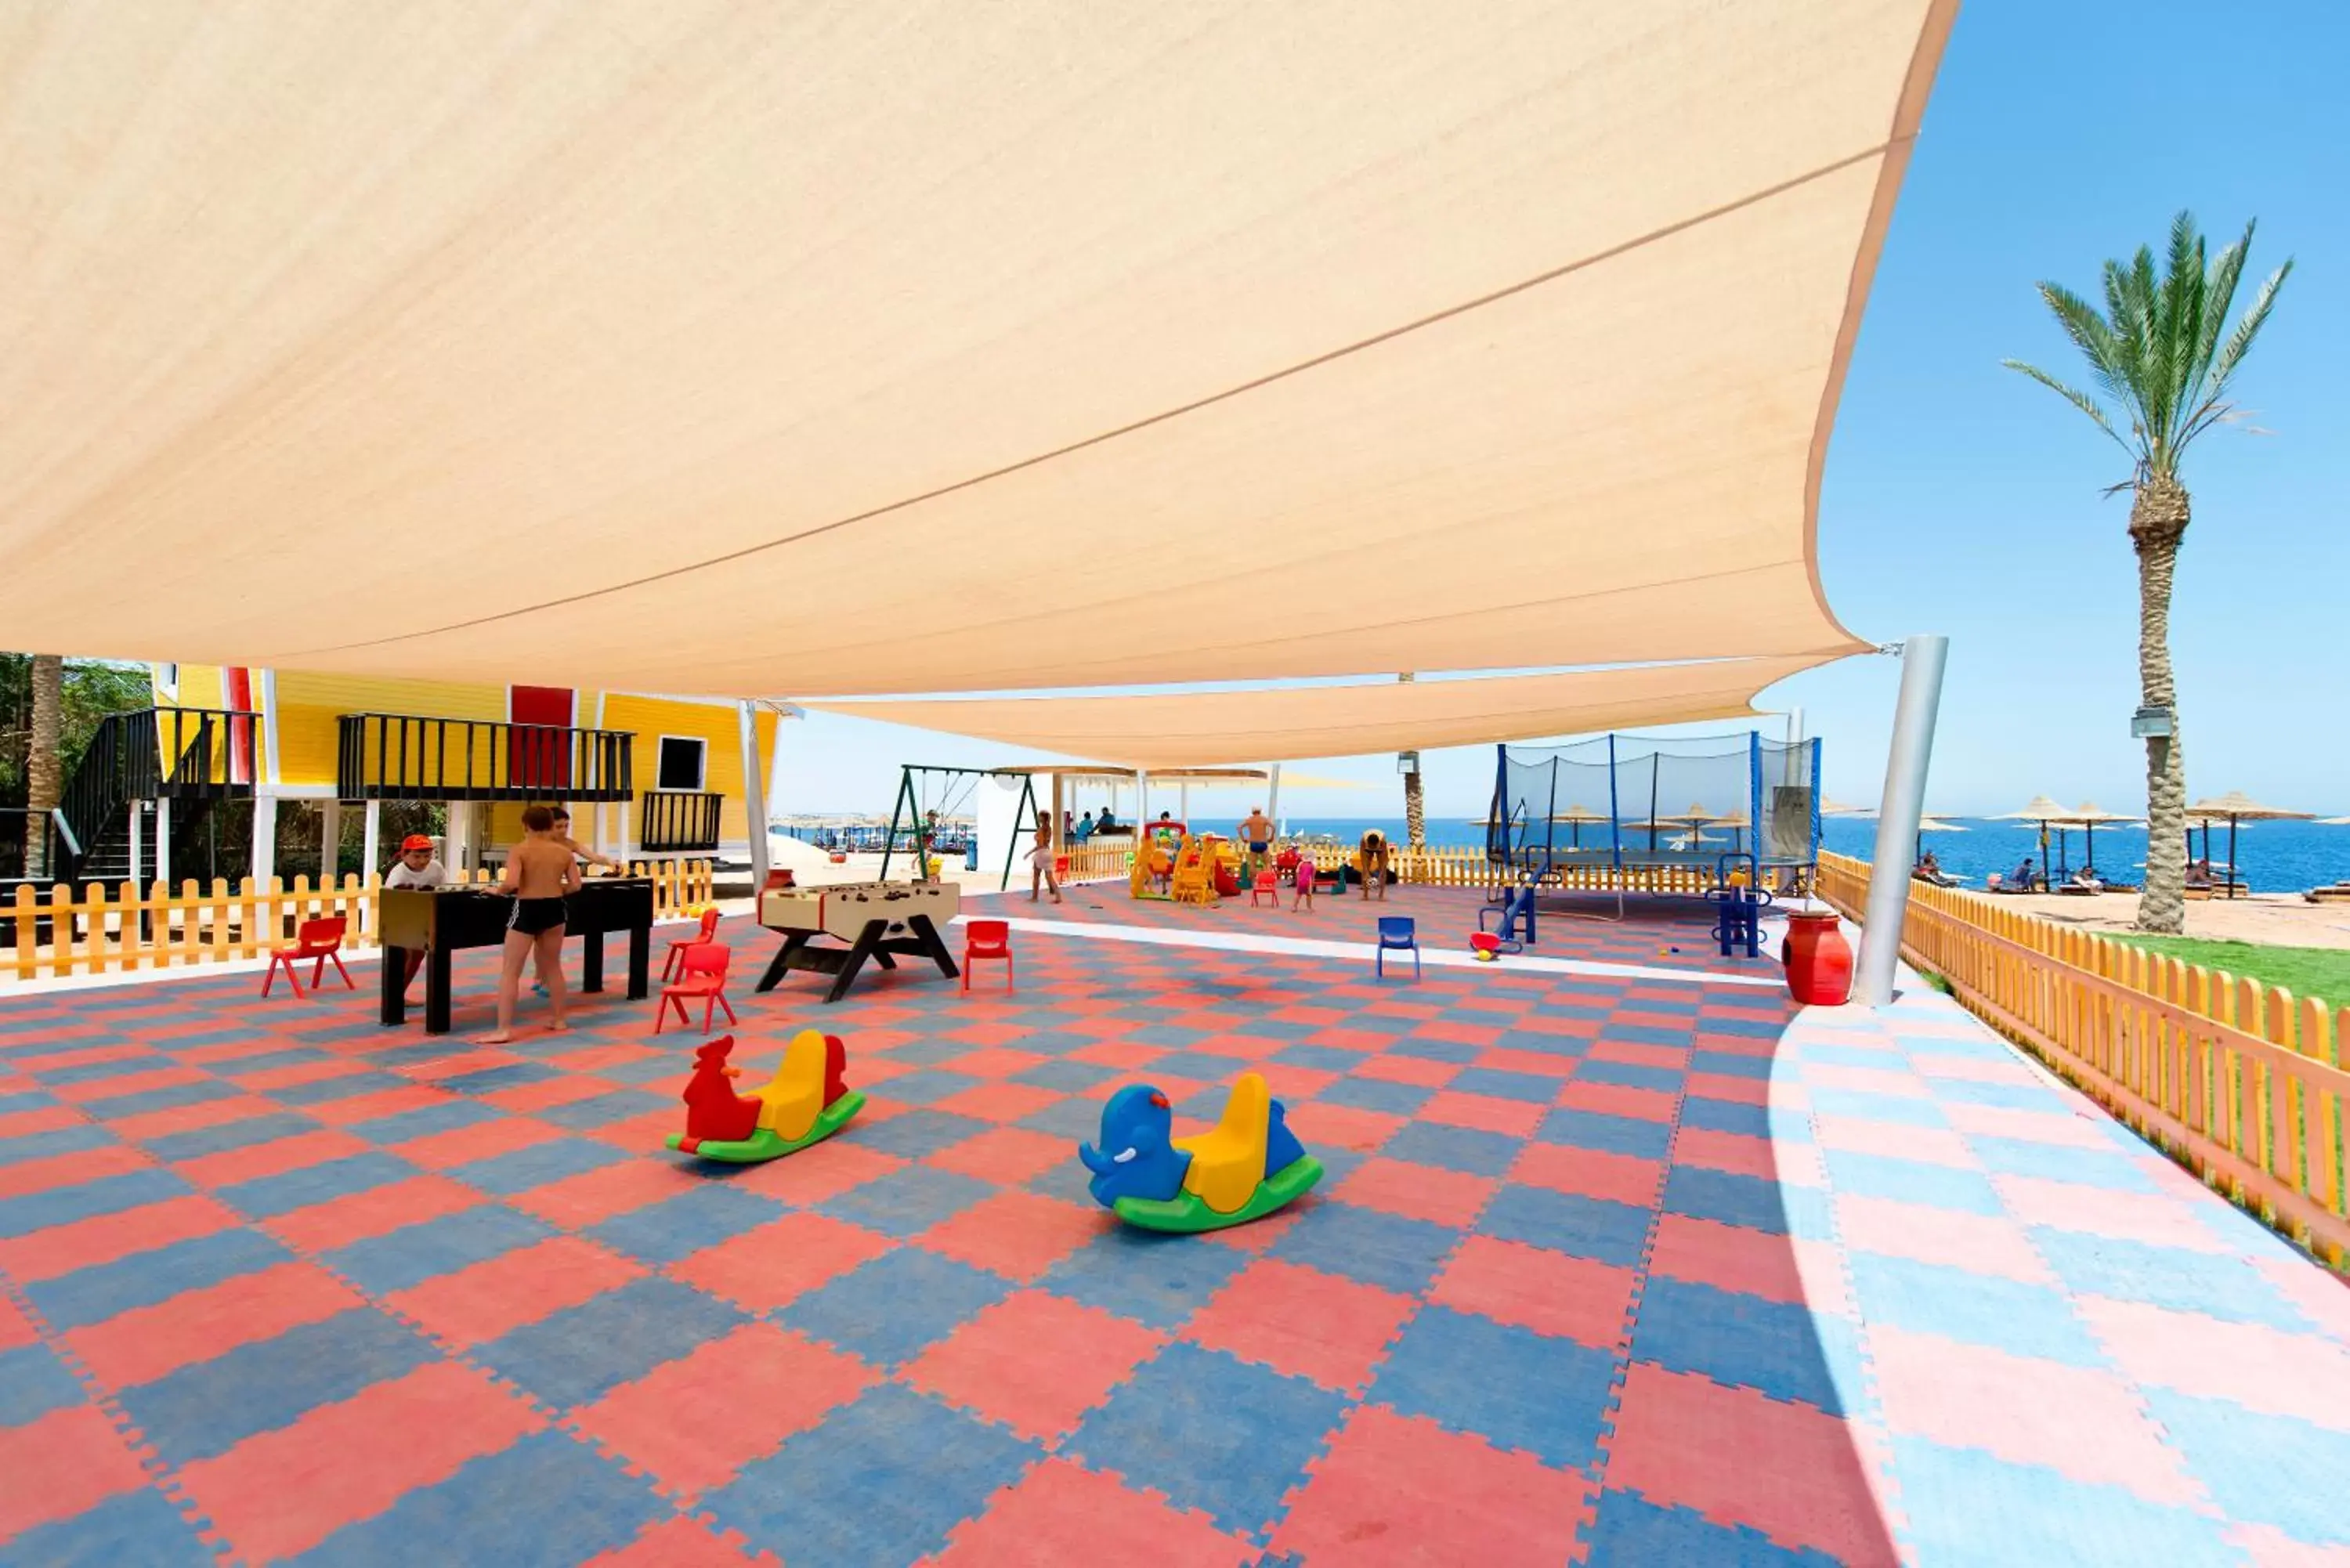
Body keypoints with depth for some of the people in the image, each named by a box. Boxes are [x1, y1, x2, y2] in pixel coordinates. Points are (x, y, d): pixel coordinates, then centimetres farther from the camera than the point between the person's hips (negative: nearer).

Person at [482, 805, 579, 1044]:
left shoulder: (520, 850, -10)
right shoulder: (564, 852, 2)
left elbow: (511, 883, -22)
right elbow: (575, 885, 2)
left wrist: (497, 890, -1)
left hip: (526, 910, -4)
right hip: (554, 910, 4)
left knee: (510, 972, 3)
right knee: (553, 967, 19)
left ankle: (504, 1029, 0)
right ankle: (559, 1021, 27)